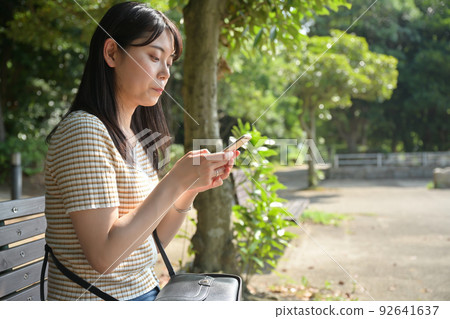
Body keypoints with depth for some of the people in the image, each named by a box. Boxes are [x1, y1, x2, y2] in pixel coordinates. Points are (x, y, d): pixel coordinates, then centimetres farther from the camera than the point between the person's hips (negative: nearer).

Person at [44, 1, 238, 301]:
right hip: (100, 301, -7)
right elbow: (103, 255, -22)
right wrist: (175, 181, -21)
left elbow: (151, 243, 9)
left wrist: (192, 188, -4)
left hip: (146, 292, 8)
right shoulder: (84, 130, -15)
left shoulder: (136, 139, 10)